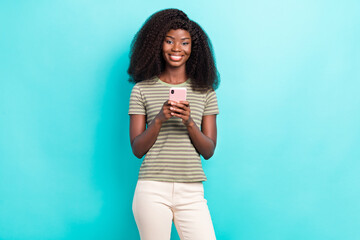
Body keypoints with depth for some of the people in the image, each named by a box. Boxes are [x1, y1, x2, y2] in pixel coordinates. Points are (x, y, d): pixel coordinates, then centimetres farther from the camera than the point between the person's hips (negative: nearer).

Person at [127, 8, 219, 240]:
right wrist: (159, 119, -13)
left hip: (192, 194, 1)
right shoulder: (142, 90, 5)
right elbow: (137, 149, 2)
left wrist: (189, 122, -12)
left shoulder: (204, 91, 8)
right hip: (153, 191, -1)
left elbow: (209, 150, 5)